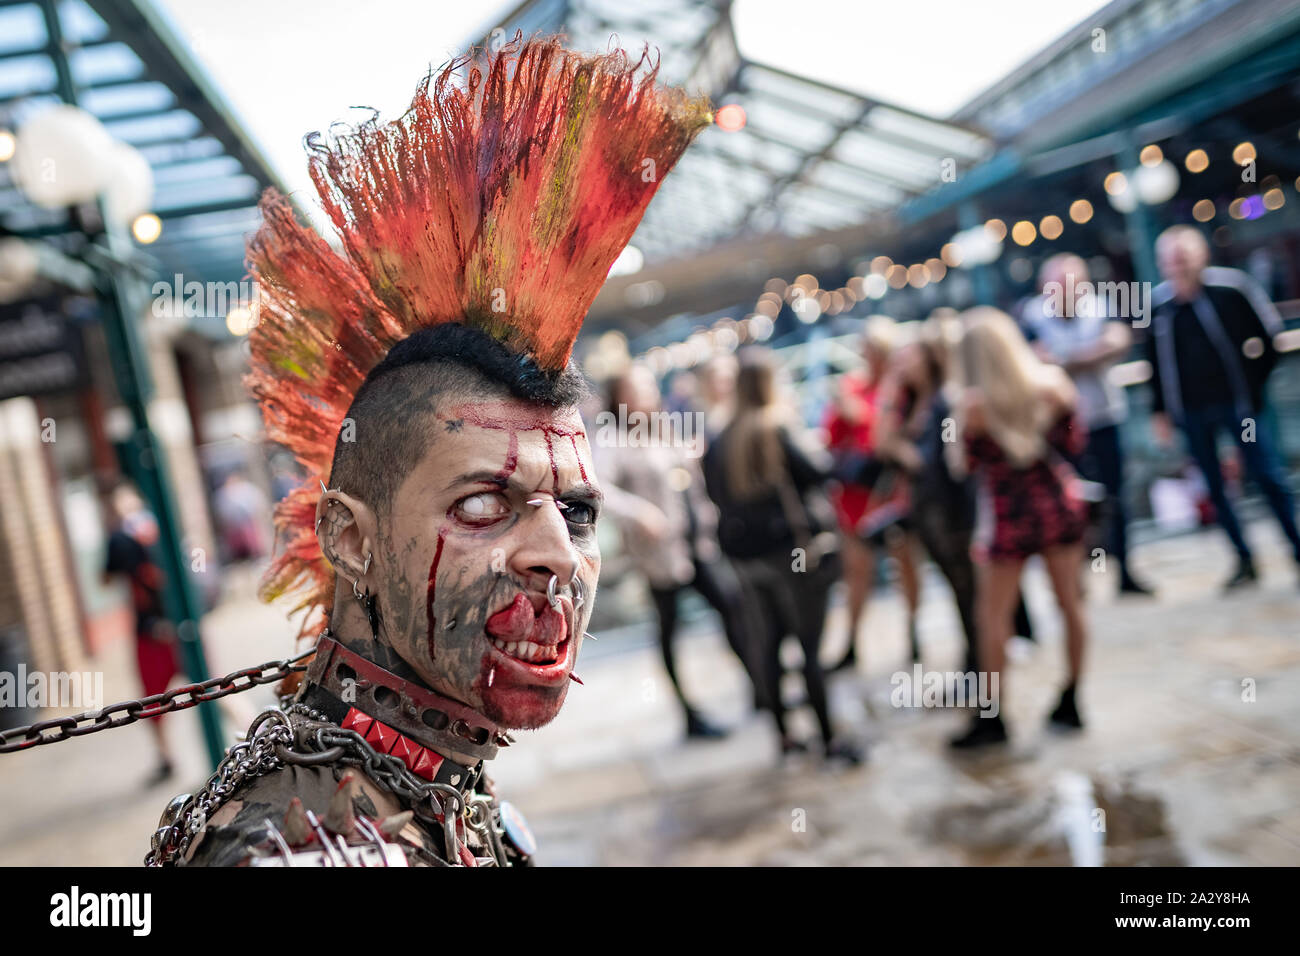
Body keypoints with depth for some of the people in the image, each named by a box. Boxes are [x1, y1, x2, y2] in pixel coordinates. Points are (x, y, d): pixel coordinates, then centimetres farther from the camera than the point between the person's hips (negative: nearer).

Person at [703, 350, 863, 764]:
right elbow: (813, 473, -13)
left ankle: (783, 733, 22)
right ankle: (828, 739, 5)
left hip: (747, 555, 6)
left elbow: (716, 496, 10)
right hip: (792, 547, -6)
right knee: (810, 643, -1)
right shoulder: (774, 431, -13)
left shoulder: (719, 443, 6)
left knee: (774, 636, 17)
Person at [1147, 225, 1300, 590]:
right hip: (1192, 411, 3)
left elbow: (1270, 332, 1)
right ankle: (1245, 560, 18)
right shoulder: (1158, 303, 1)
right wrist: (1160, 410, 8)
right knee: (1214, 488, 7)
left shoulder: (1231, 286, -7)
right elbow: (1157, 362, 9)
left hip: (1238, 402, -3)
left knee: (1269, 477, -1)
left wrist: (1255, 379, -1)